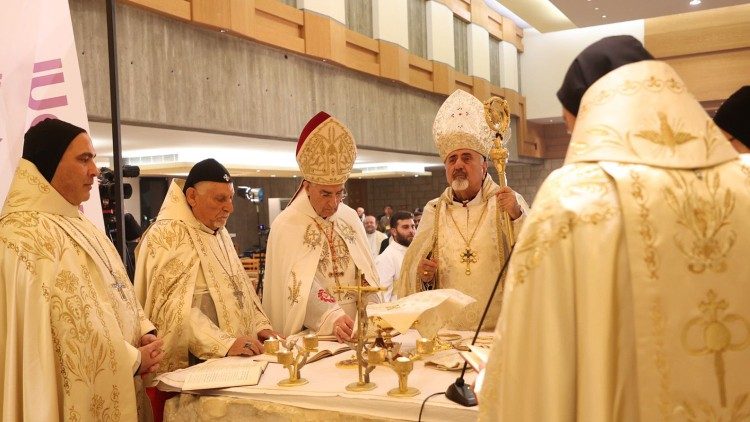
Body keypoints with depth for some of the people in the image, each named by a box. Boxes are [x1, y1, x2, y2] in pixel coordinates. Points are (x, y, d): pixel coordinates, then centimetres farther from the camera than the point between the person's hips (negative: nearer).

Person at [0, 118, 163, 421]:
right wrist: (133, 360, -13)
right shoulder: (27, 235, -19)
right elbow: (70, 325, -22)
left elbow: (117, 291, 13)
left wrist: (145, 331, -3)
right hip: (78, 396, -8)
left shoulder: (77, 224, 10)